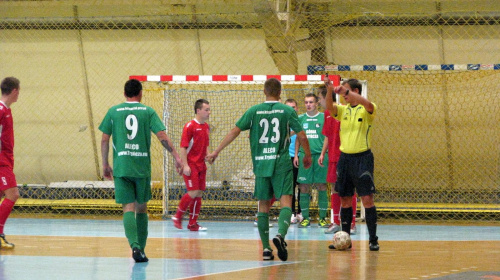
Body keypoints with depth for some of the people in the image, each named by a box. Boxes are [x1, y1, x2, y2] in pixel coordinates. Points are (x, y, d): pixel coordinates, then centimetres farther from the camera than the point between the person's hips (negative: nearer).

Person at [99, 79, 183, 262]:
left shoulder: (113, 112, 6)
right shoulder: (148, 112, 3)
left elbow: (104, 140, 5)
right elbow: (162, 136, -5)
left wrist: (105, 164, 14)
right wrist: (176, 156, -1)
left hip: (121, 169, 0)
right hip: (142, 168, 0)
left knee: (128, 208, -4)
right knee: (142, 208, 14)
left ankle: (135, 245, -26)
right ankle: (140, 249, 17)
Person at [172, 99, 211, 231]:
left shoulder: (206, 126, 13)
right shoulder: (190, 126, -11)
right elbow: (183, 147, -13)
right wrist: (185, 165, -19)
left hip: (201, 165, 8)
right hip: (191, 165, -8)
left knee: (199, 194, 5)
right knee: (193, 193, -13)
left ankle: (193, 223, 9)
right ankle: (177, 217, 4)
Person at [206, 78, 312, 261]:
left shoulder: (254, 111, 4)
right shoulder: (287, 111, 0)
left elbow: (234, 132, 3)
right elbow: (301, 136, 1)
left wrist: (216, 152, 10)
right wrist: (307, 156, 19)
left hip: (260, 164, 2)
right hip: (281, 163, -2)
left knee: (263, 206, 9)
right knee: (285, 201, -6)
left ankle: (266, 248, 8)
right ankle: (280, 235, -32)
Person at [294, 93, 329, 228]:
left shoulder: (323, 118, 4)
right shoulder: (301, 118, 12)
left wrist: (324, 154, -4)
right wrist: (296, 155, 9)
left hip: (320, 155, -2)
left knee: (321, 186, -1)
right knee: (304, 187, -1)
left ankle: (322, 218, 5)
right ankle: (305, 218, 6)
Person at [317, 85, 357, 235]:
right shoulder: (327, 113, 13)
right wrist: (323, 153, 17)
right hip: (333, 157, 7)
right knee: (335, 188, 8)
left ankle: (352, 223, 0)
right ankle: (336, 223, 14)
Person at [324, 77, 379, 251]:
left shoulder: (366, 110, -3)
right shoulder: (343, 110, 11)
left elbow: (368, 104, -27)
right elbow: (329, 107, -8)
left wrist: (347, 92, -30)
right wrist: (330, 90, -25)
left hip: (362, 157, -5)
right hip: (345, 157, 5)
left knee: (367, 199, -8)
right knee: (345, 199, 8)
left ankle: (373, 239, -4)